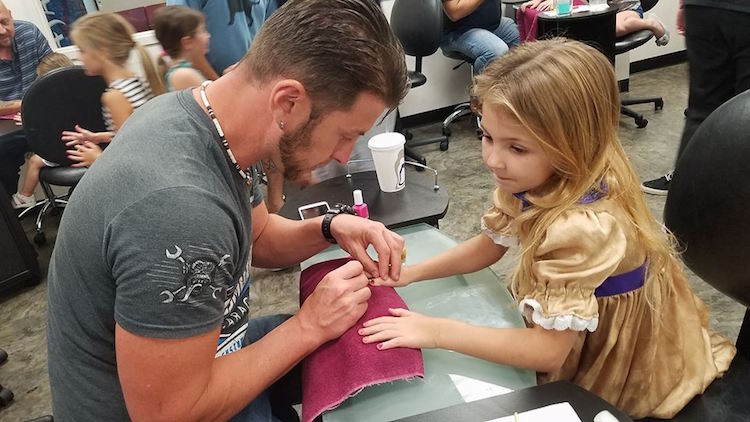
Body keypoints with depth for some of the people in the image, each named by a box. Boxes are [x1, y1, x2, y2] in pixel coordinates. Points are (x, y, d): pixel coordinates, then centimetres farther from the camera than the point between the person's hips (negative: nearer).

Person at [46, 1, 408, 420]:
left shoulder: (212, 116, -11)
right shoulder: (179, 207, -39)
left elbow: (257, 236, 6)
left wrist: (331, 227, -11)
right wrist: (310, 326, -23)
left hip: (199, 354, 7)